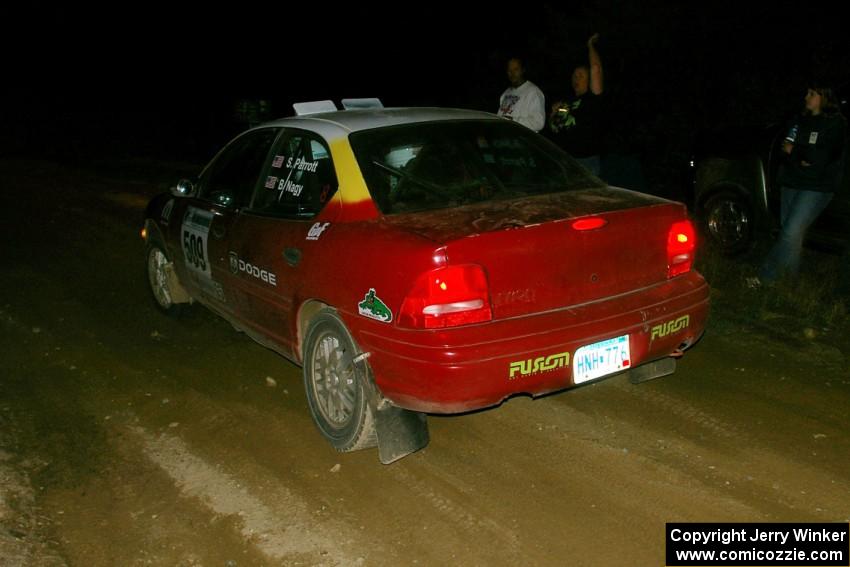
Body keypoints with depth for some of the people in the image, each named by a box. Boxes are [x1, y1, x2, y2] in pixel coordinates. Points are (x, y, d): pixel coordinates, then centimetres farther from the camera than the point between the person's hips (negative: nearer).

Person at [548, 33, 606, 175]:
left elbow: (596, 68, -11)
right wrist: (553, 114, 5)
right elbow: (552, 128, 26)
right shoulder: (567, 101, 19)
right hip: (562, 159, 7)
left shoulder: (592, 98, -2)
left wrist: (591, 45, 1)